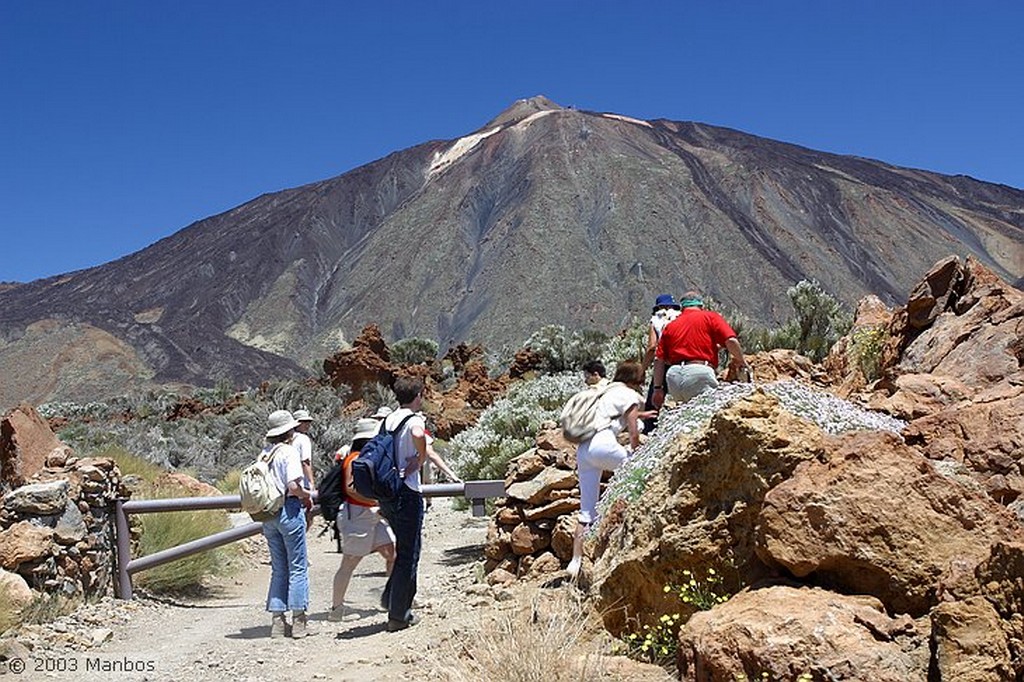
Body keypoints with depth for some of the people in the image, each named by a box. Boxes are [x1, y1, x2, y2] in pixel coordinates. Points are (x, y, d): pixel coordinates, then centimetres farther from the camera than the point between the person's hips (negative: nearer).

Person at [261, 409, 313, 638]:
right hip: (289, 510, -6)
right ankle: (298, 620, 4)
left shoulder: (264, 453, 8)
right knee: (297, 567, 3)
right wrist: (307, 496, -1)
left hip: (268, 513, 7)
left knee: (278, 568, 14)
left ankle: (277, 619, 13)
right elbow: (293, 486, -20)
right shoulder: (289, 452, -11)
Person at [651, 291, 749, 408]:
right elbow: (731, 341, -2)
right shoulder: (710, 317, 12)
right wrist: (740, 360, 16)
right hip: (699, 371, -5)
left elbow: (659, 360, 15)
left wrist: (658, 388, 18)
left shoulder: (670, 326, 21)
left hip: (673, 378, 5)